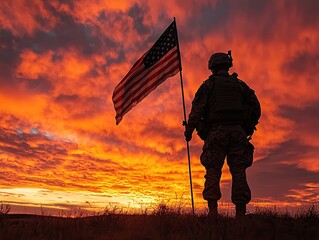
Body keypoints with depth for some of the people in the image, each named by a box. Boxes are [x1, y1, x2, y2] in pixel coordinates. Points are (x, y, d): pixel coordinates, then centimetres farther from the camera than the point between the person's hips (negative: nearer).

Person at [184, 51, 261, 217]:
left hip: (216, 131, -2)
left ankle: (213, 210, -6)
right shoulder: (240, 84, 19)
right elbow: (256, 107, 15)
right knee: (238, 172, 2)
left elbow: (197, 109, -3)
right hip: (237, 132, 3)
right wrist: (248, 128, 24)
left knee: (213, 171, -1)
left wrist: (189, 129, 1)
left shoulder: (208, 84, 9)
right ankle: (240, 211, 0)